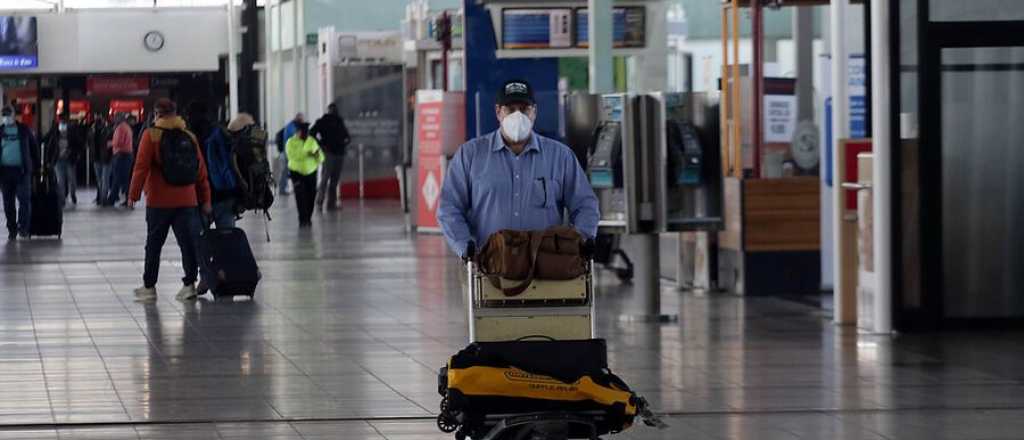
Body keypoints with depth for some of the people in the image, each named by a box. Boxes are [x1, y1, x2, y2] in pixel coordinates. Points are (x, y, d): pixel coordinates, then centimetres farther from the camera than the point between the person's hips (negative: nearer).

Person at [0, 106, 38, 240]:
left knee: (24, 199, -12)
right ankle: (12, 230, 11)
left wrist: (35, 164, 7)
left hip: (22, 170, -2)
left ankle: (23, 226, -8)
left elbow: (34, 147, 12)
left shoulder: (24, 130, 5)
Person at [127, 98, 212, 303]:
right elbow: (201, 170, 8)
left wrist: (133, 195, -5)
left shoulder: (151, 135, -5)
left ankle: (149, 287, 12)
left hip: (158, 201, -3)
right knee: (189, 243, 4)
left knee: (154, 244, 7)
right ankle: (189, 284, -1)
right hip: (186, 200, 3)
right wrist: (205, 199, 12)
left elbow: (141, 167, -10)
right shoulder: (189, 137, 7)